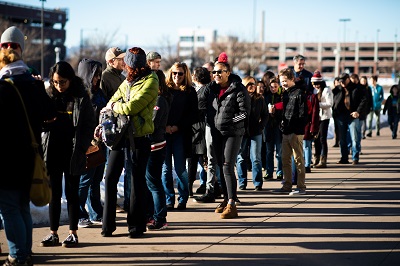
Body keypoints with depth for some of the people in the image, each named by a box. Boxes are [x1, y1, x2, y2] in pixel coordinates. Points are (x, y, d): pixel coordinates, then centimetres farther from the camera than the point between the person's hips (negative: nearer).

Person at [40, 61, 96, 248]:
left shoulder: (81, 98, -2)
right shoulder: (49, 97, 5)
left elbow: (90, 124, -1)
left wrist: (81, 148, -8)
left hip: (73, 153, -3)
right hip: (52, 152, 3)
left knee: (72, 193, 4)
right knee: (54, 193, 7)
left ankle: (73, 233, 11)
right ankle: (53, 233, 12)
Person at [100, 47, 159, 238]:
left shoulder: (150, 82, -9)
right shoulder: (128, 82, 16)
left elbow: (132, 107, -19)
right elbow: (112, 104, 13)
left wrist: (114, 106, -1)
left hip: (139, 138, -7)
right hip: (120, 135, 7)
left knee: (137, 181, 2)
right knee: (110, 179, 3)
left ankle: (136, 225, 10)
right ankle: (108, 224, 11)